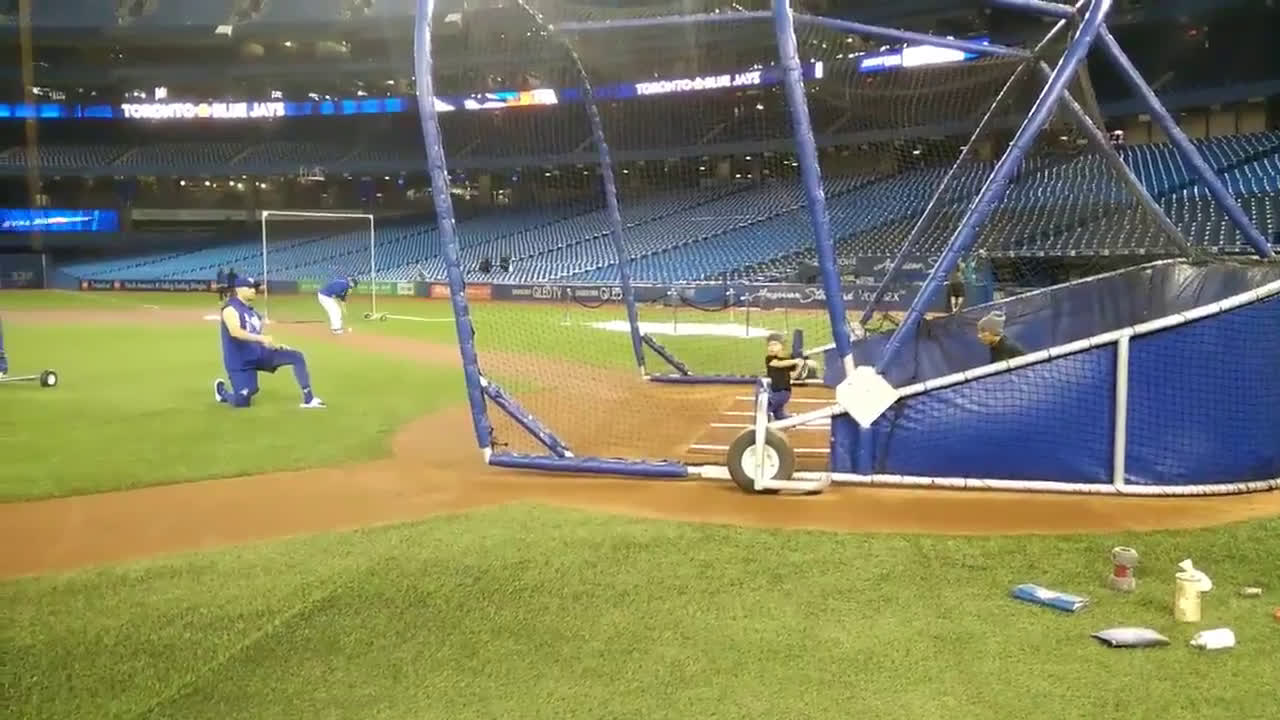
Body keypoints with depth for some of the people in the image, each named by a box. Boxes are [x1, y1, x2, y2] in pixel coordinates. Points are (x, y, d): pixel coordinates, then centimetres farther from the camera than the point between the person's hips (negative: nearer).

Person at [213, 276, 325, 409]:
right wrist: (261, 338, -41)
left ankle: (308, 399, -7)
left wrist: (276, 346, 7)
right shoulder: (231, 308, -12)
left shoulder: (252, 311, 14)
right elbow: (235, 332, -31)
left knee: (296, 357, -6)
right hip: (240, 361, -7)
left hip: (259, 354, 7)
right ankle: (222, 390, 22)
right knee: (242, 402, -14)